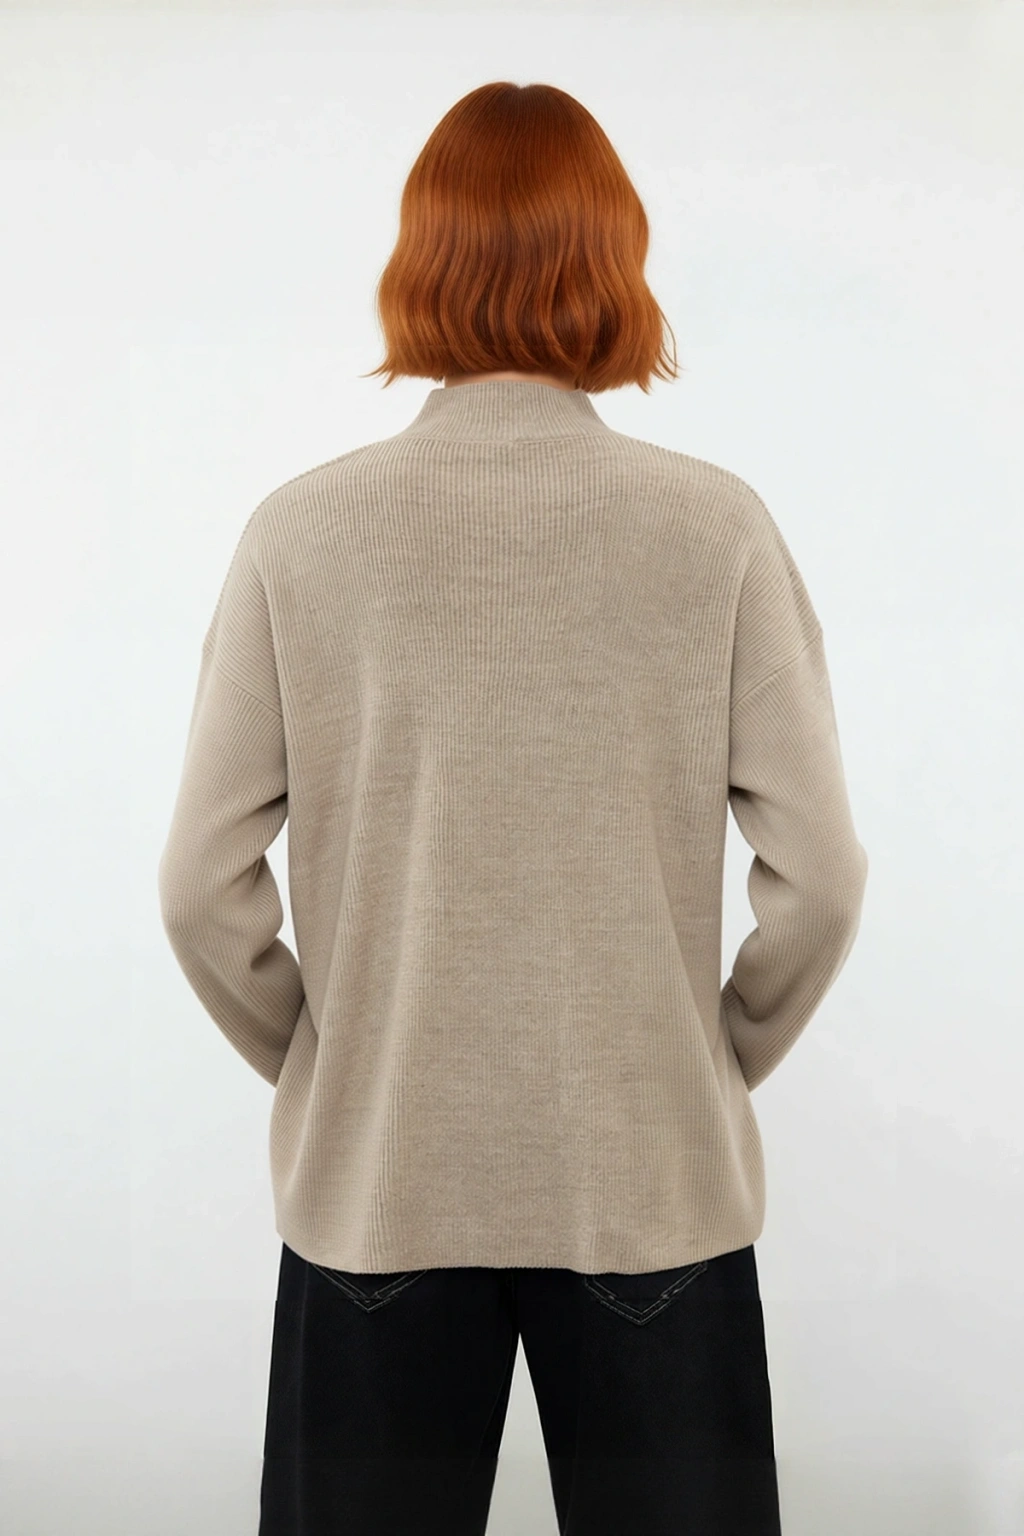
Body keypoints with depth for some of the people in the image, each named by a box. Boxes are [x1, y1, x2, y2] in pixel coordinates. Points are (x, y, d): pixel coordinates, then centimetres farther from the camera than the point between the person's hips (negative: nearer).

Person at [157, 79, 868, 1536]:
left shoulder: (300, 531, -8)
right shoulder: (718, 526, -9)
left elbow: (205, 884, -6)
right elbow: (819, 877, -7)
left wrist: (317, 1059, 9)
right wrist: (719, 1061, 9)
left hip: (372, 1179, 1)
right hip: (656, 1178, 0)